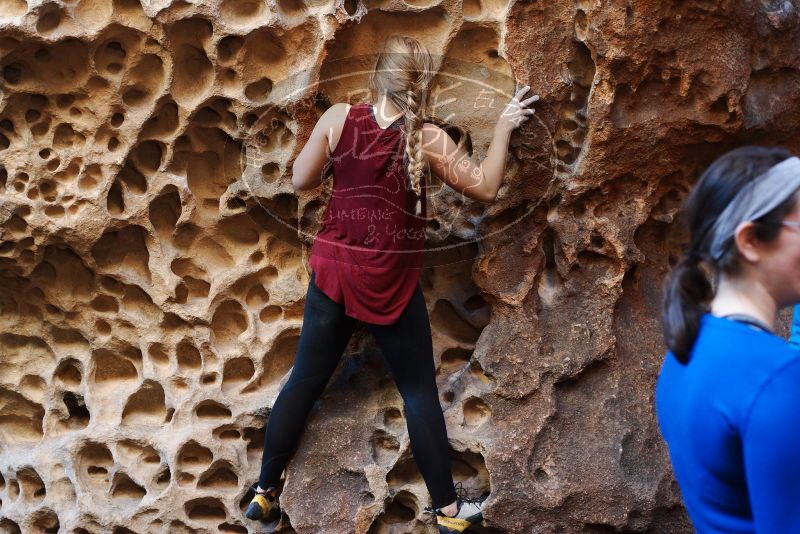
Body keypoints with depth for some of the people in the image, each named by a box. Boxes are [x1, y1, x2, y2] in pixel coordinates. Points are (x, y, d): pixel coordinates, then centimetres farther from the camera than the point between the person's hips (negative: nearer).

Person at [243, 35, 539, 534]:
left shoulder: (339, 118, -9)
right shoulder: (428, 139, -13)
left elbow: (301, 180, 0)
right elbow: (486, 188, -4)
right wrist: (504, 127, 6)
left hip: (334, 271, 3)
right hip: (392, 283, -2)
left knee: (305, 381, 13)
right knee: (420, 391, 10)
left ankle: (264, 492, 22)